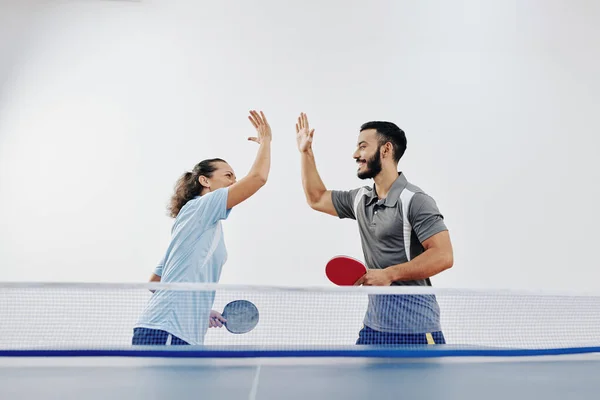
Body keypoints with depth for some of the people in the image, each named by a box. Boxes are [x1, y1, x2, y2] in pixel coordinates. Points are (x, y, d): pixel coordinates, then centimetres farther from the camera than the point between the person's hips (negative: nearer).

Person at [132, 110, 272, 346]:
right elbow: (258, 177, -13)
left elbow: (155, 280, 23)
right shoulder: (199, 207, -3)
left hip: (182, 336, 10)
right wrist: (265, 140, 5)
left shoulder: (205, 228, 21)